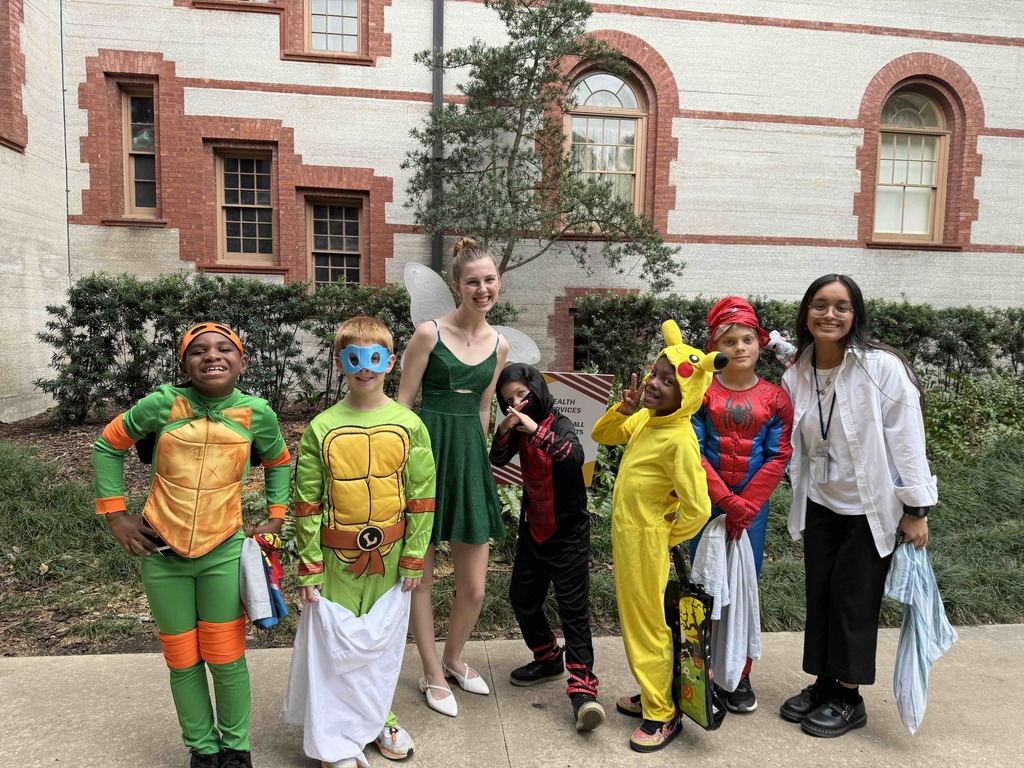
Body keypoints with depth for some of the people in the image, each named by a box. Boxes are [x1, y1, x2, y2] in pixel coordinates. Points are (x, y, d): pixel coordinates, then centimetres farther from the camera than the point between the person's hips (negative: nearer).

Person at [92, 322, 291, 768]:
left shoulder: (256, 413, -9)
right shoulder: (164, 404, -12)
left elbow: (278, 462, 11)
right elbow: (109, 445, 4)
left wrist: (276, 516, 5)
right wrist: (115, 514, 2)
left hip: (223, 553, 0)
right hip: (162, 555, 1)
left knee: (226, 660, 7)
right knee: (182, 661, 13)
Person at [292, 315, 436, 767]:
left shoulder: (409, 425, -4)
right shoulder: (321, 429, -6)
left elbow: (421, 497, 0)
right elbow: (307, 504, -3)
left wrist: (414, 558, -2)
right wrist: (309, 568, -4)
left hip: (390, 556, 1)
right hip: (338, 556, -1)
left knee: (385, 639, 14)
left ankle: (378, 718, 38)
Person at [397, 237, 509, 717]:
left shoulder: (498, 345, 8)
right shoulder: (429, 333, -7)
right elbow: (402, 402, -4)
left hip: (471, 459, 4)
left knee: (474, 587, 8)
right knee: (420, 575, 9)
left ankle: (453, 658, 36)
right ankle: (432, 675, 29)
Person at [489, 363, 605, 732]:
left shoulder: (559, 424, -16)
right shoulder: (518, 429, 4)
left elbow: (574, 457, -35)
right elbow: (497, 460, -5)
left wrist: (536, 430, -42)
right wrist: (504, 430, -22)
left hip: (567, 532, -7)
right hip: (533, 528, 7)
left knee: (574, 608, -7)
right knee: (522, 597, 15)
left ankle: (582, 687, -4)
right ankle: (548, 659, 35)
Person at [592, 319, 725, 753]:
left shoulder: (679, 439, -24)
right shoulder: (645, 419, 1)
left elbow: (698, 509, -27)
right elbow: (602, 436, 14)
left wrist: (667, 536, -9)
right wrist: (624, 408, -5)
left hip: (645, 542, -9)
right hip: (624, 536, 9)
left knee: (648, 627, 6)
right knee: (633, 621, 21)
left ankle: (662, 717, 23)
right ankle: (651, 696, 39)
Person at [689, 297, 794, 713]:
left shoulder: (775, 398, 1)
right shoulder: (702, 393, -2)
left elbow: (778, 457, -3)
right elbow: (692, 452, -8)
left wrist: (744, 507, -11)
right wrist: (726, 503, -15)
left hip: (752, 507, 1)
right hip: (706, 504, -1)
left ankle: (740, 676, 23)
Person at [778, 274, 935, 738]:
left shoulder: (883, 367, -17)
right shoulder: (796, 375, -2)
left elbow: (906, 440, -16)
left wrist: (915, 509, -15)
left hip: (870, 509, -5)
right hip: (820, 506, 5)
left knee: (854, 601, 5)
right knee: (819, 596, 13)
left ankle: (848, 700, 24)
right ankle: (823, 685, 31)